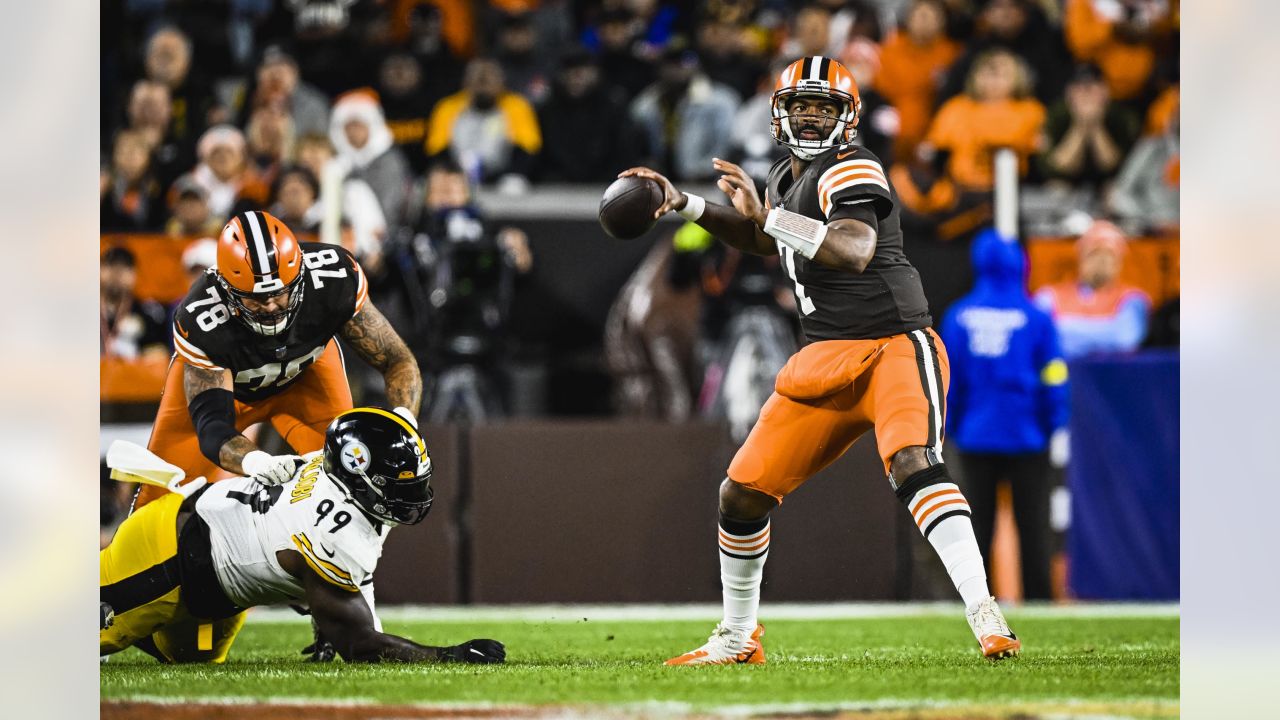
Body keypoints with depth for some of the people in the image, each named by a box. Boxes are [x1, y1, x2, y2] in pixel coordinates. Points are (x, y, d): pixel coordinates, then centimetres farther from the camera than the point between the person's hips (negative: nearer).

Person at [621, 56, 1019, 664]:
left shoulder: (851, 170, -12)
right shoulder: (789, 177, 14)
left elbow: (856, 250, -32)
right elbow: (765, 243, 36)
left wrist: (766, 213, -32)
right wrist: (685, 204, 27)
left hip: (893, 346, -8)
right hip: (824, 363, 8)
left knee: (913, 462, -34)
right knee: (742, 494, 7)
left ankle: (985, 617, -39)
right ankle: (737, 638, 26)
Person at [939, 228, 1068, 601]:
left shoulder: (958, 316, 0)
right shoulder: (1036, 318, -6)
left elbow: (948, 377, 4)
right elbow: (1053, 378, -5)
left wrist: (951, 429, 11)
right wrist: (1057, 427, 4)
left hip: (975, 435, 2)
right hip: (1026, 437, -2)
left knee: (978, 523, 8)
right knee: (1031, 524, 4)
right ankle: (1037, 599, 3)